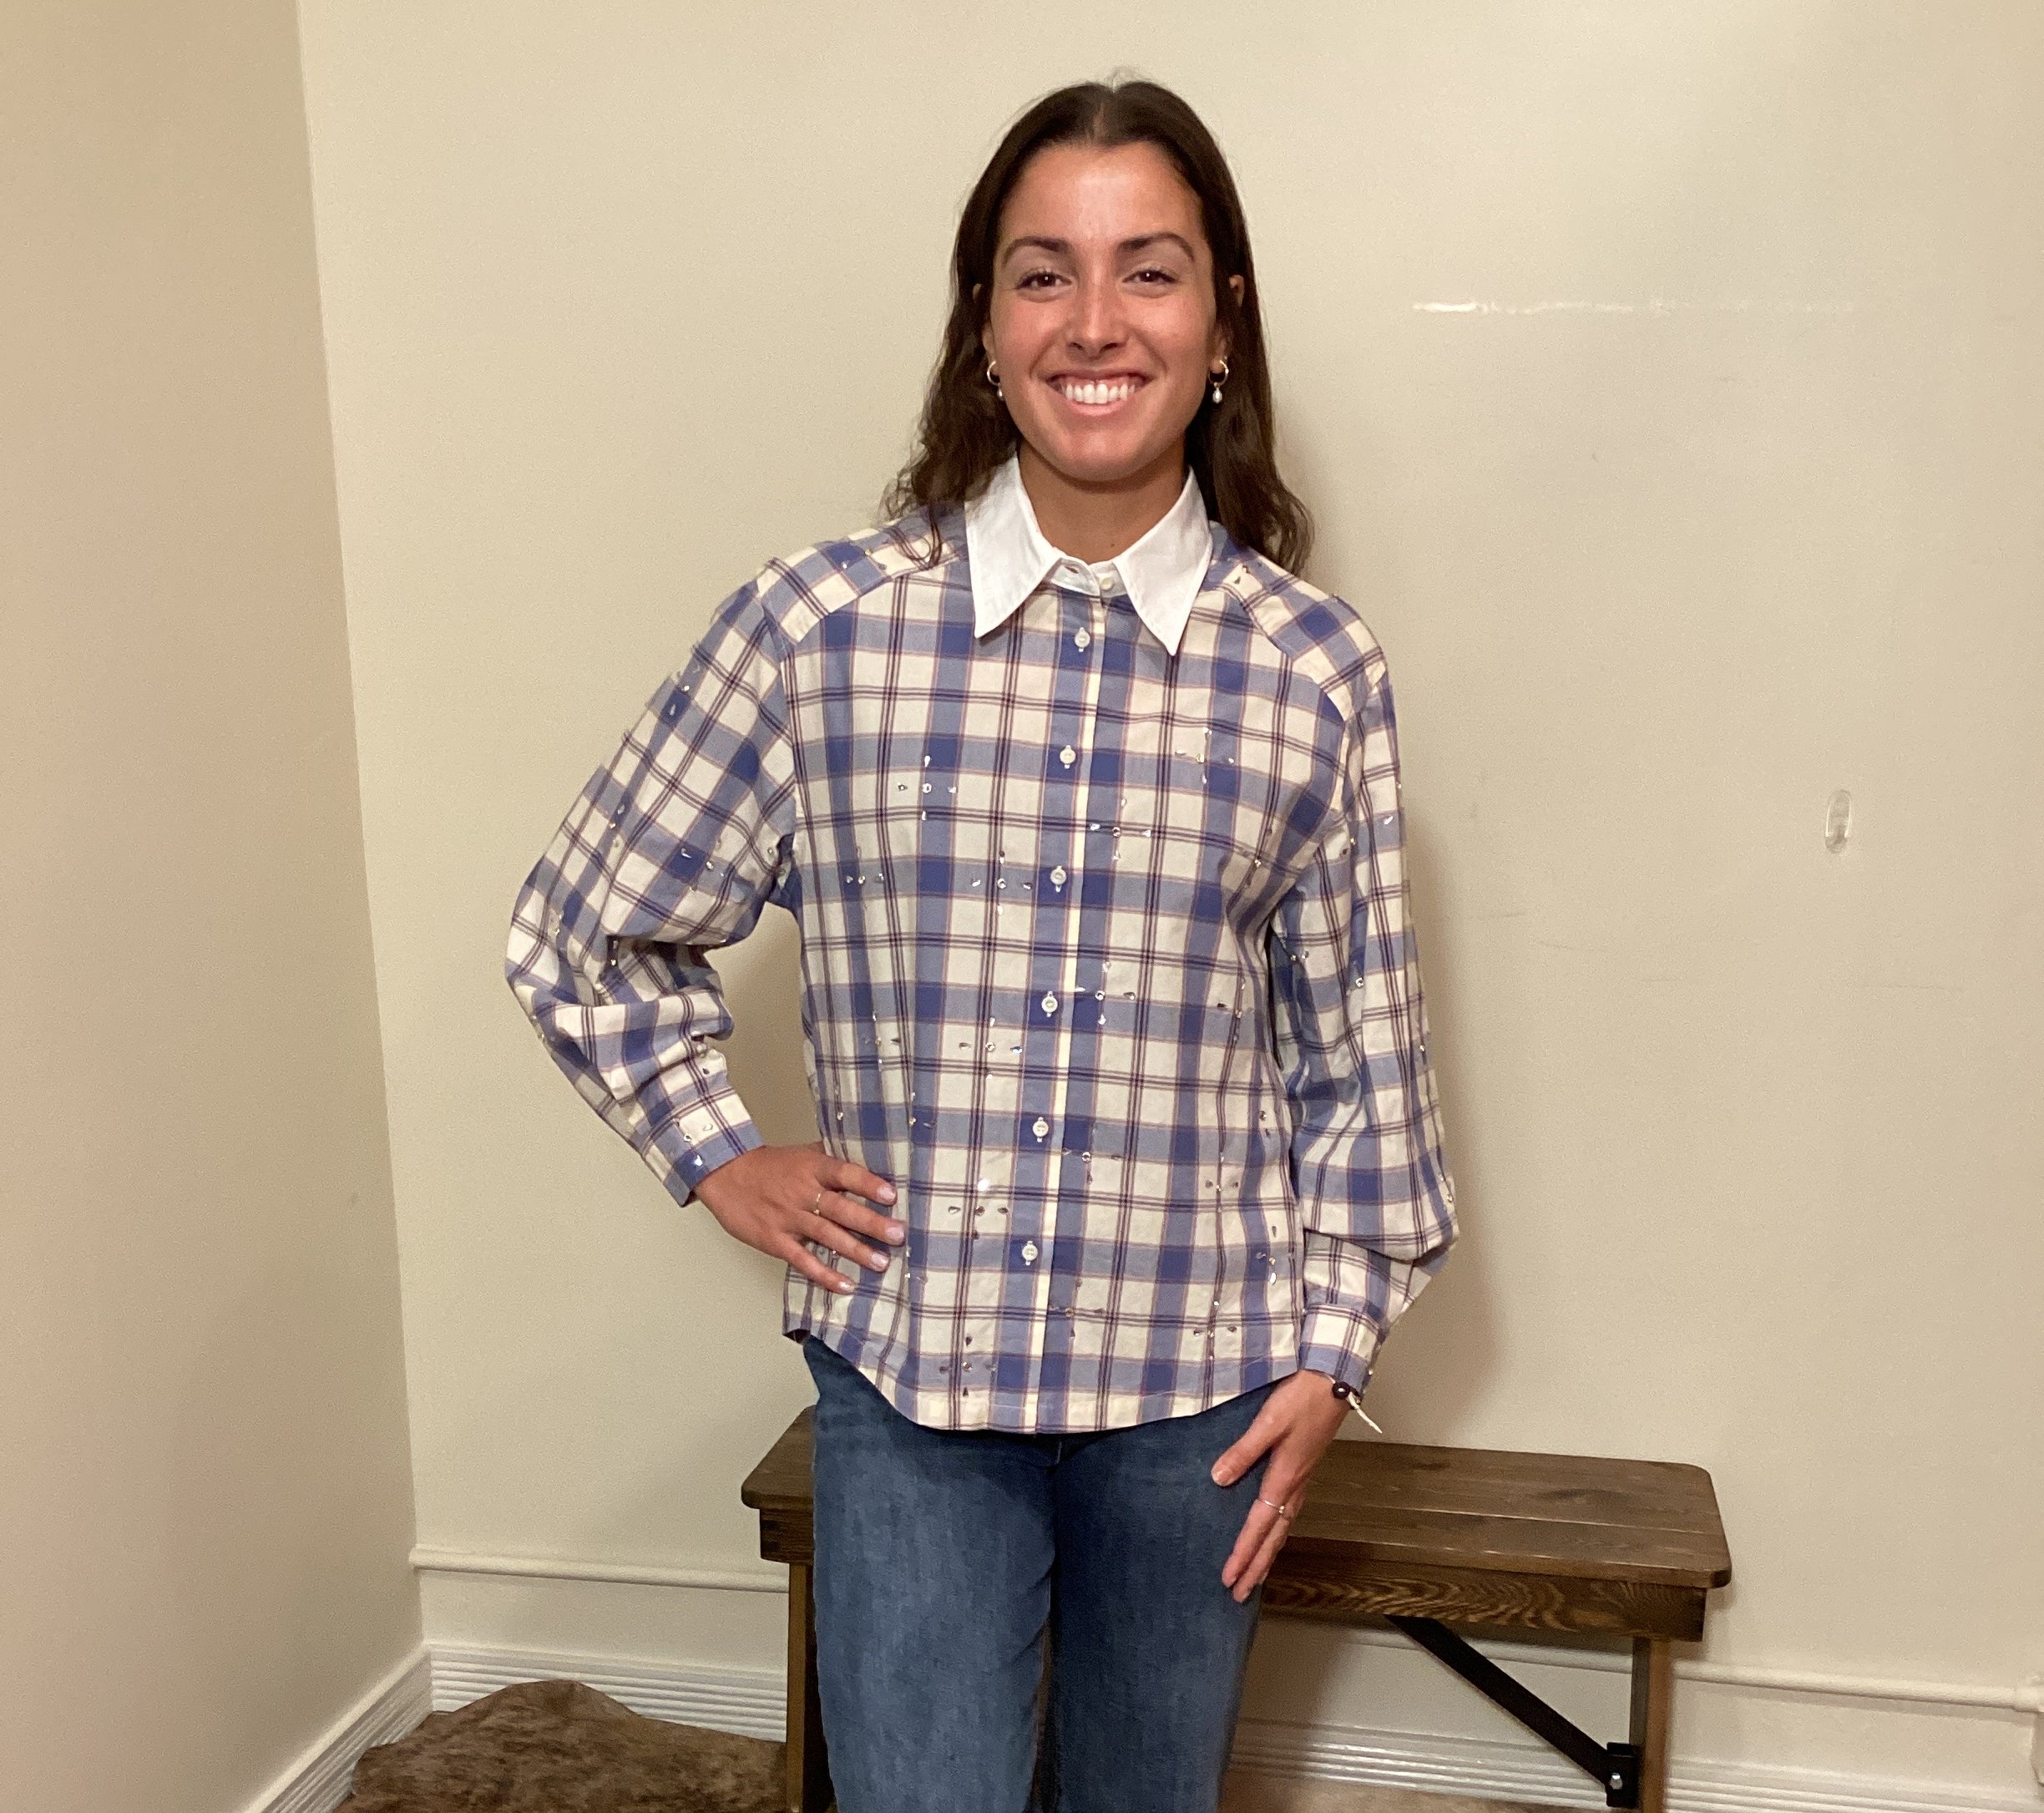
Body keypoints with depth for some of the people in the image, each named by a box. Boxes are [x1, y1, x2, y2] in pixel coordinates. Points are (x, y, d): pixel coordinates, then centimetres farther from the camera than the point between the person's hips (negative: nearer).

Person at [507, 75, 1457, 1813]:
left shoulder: (1316, 672, -6)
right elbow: (588, 933, 4)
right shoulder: (817, 627, -9)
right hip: (907, 1371, -1)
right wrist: (719, 1152, 1)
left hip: (1198, 1383, 2)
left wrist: (1334, 1340, 2)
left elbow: (1361, 1043, 2)